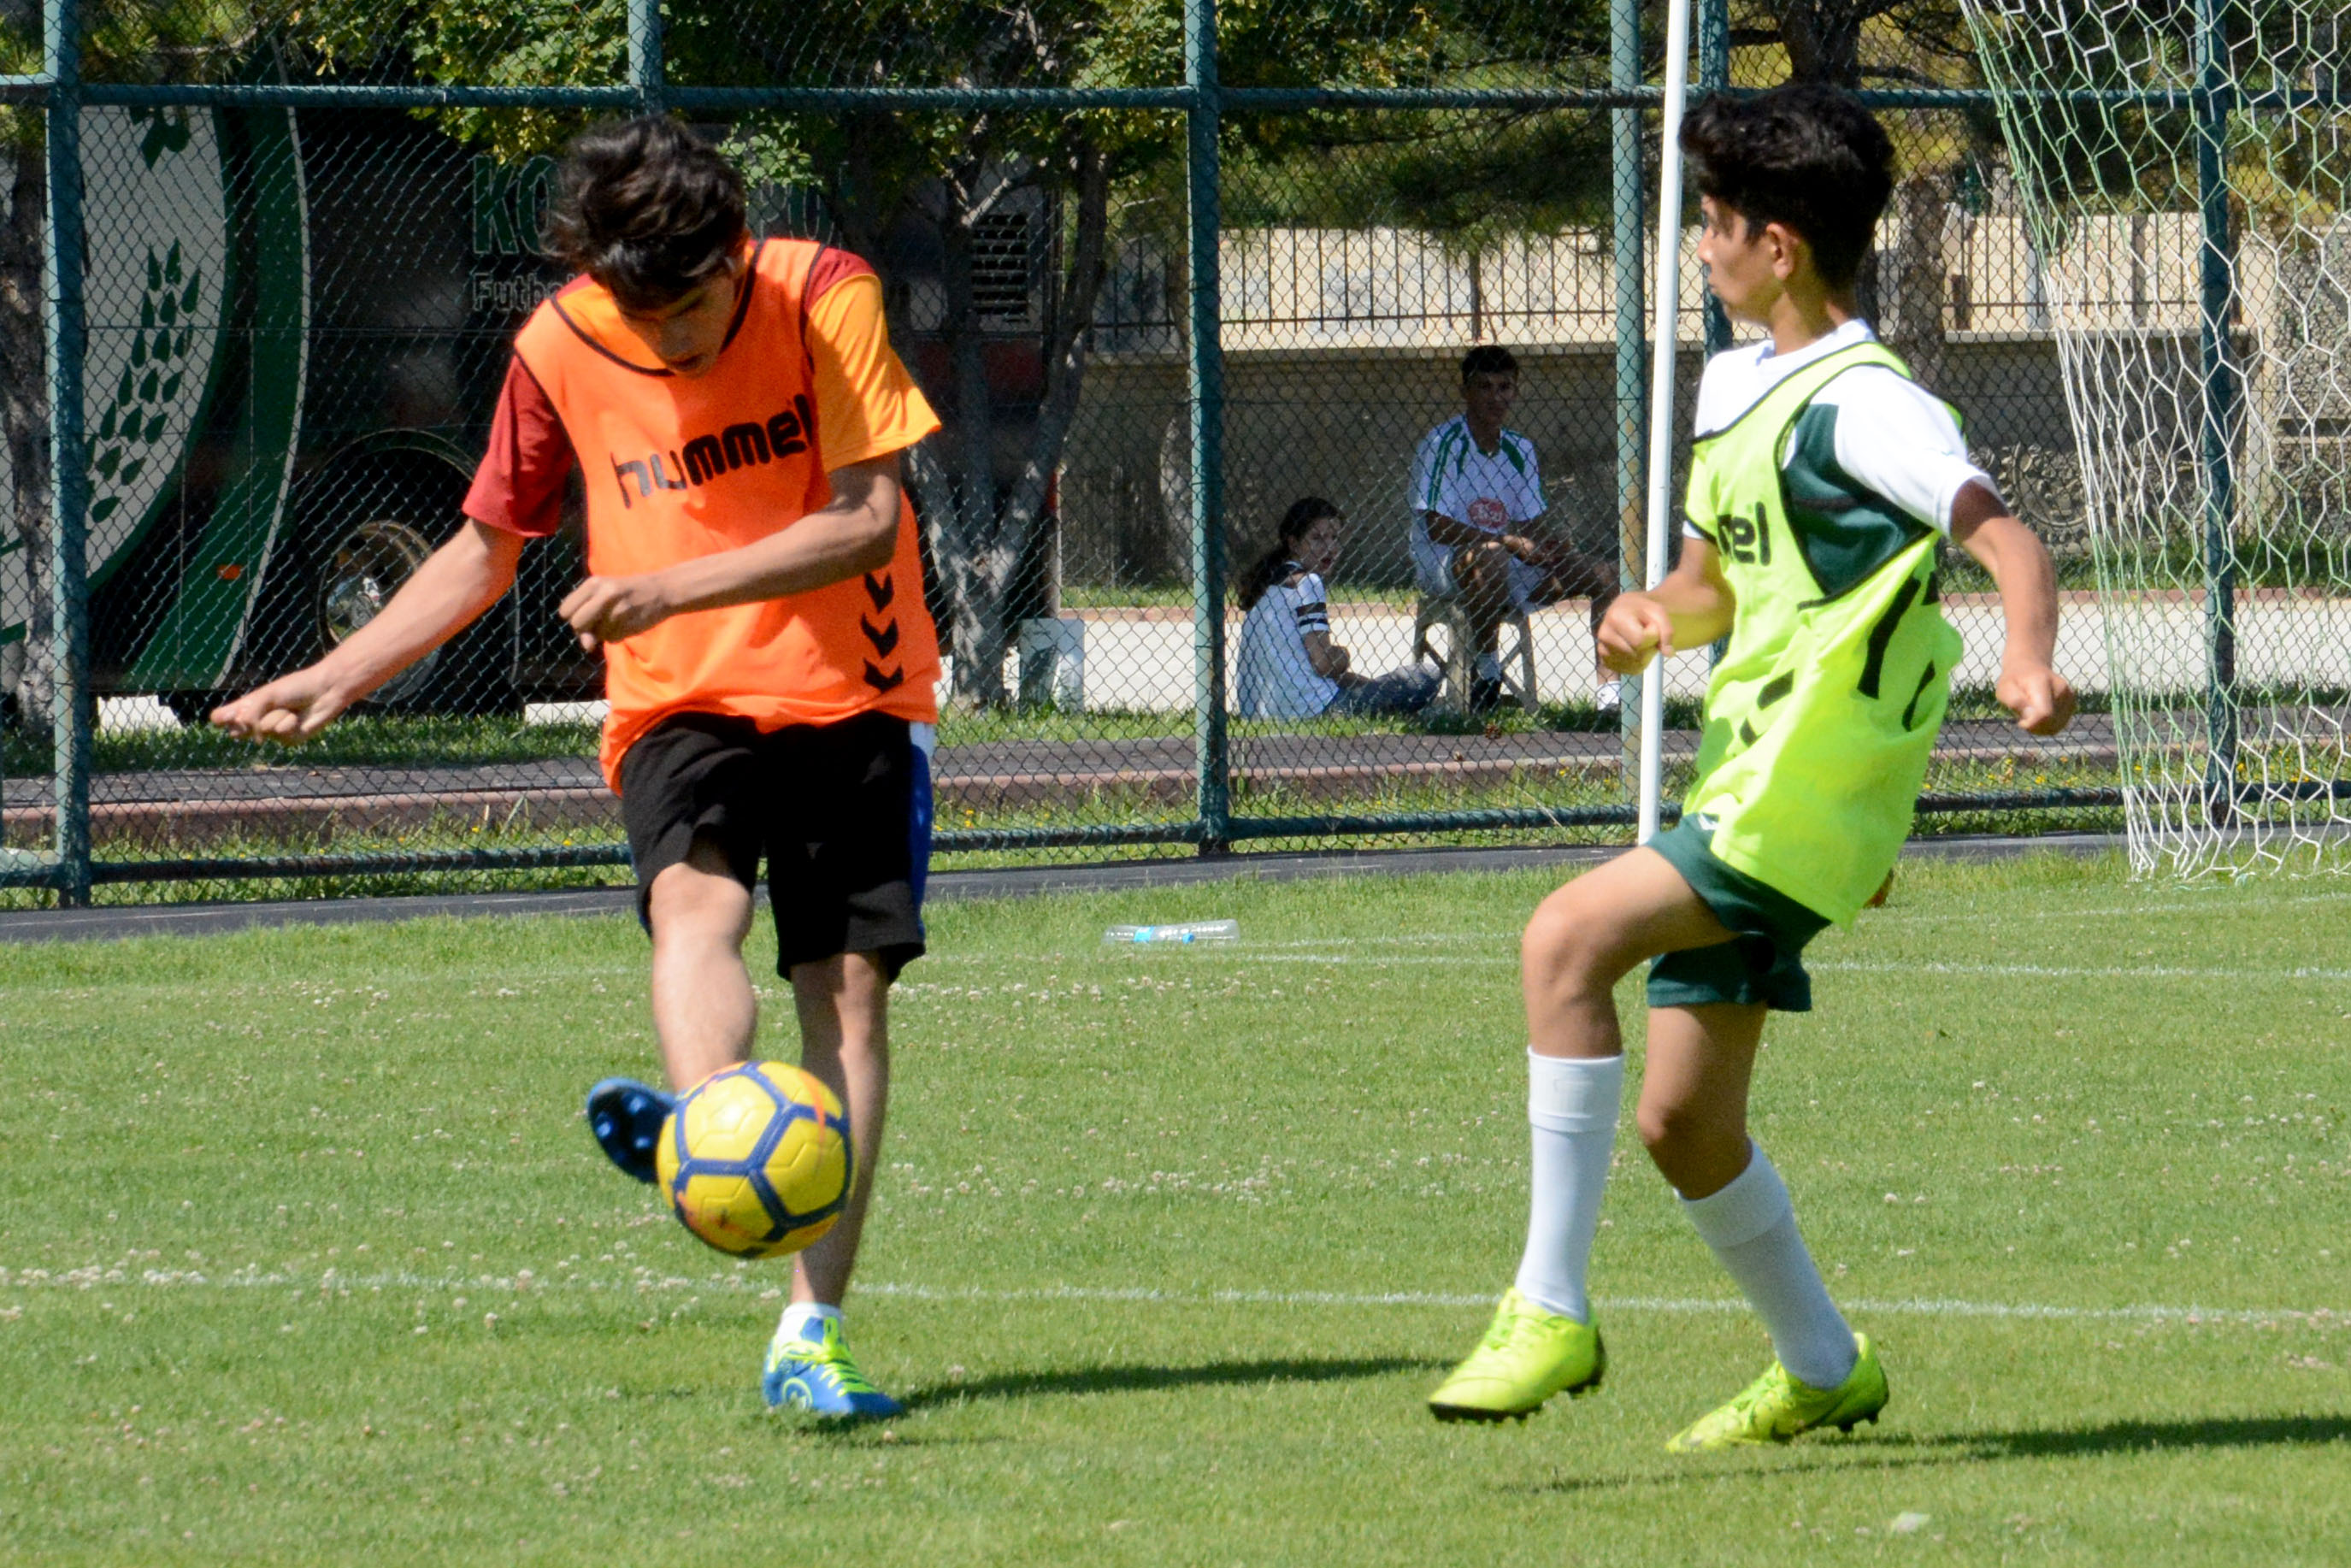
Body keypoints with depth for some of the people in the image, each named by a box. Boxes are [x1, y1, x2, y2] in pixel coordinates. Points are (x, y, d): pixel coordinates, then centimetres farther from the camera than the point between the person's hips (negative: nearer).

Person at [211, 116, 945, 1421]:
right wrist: (339, 676, 8)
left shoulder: (824, 298, -9)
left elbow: (868, 521, -17)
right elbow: (486, 547, 15)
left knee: (847, 985, -9)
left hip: (848, 692, 0)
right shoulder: (560, 350, 0)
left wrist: (673, 589, -26)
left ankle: (811, 1335, -7)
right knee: (695, 903, -29)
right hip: (679, 702, 0)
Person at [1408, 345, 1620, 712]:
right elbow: (1436, 526, -18)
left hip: (1512, 571, 7)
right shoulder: (1443, 444, -10)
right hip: (1442, 568, -7)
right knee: (1490, 557, -41)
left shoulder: (1520, 451, 11)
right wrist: (1509, 541, -24)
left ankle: (1608, 686, -10)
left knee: (1604, 576, -7)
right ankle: (1486, 667, -27)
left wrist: (1550, 548, -13)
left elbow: (1528, 529, 11)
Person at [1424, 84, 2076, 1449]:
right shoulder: (1737, 388, 15)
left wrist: (2028, 662, -45)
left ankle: (1552, 1310, -22)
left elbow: (2010, 541, -24)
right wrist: (1655, 618, 3)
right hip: (1744, 788, 9)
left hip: (1810, 797, -9)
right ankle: (1823, 1367, 30)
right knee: (1683, 1121, 11)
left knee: (1567, 939, -25)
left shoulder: (1865, 408, -13)